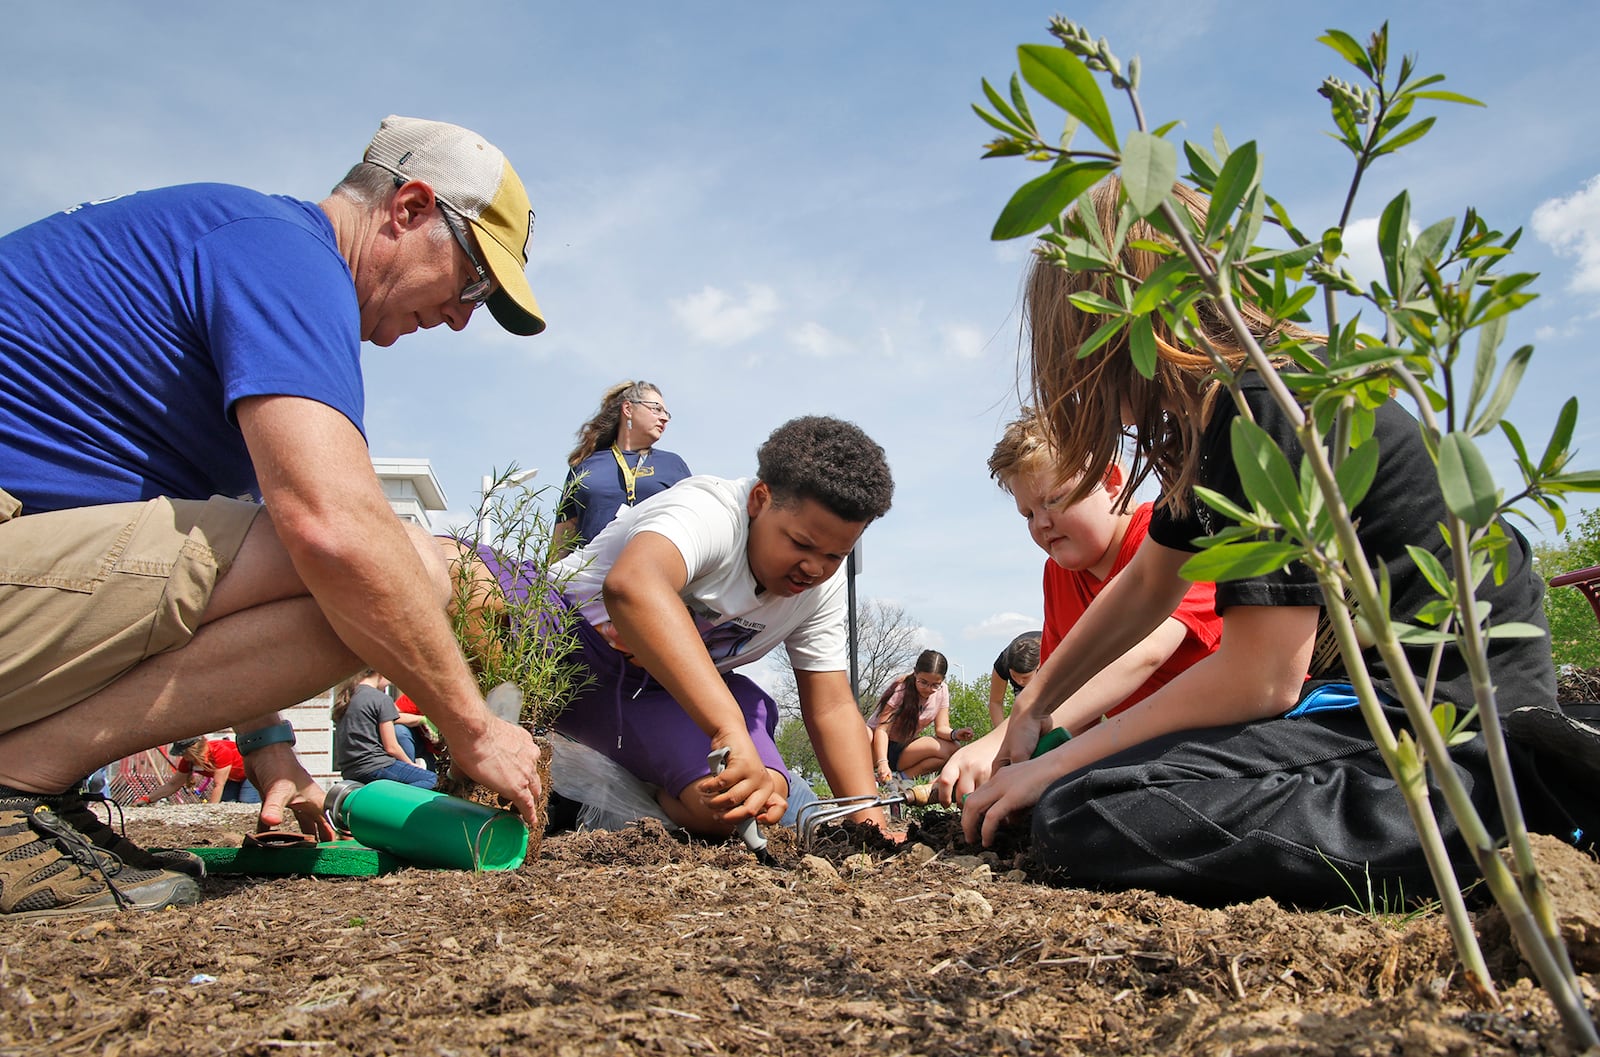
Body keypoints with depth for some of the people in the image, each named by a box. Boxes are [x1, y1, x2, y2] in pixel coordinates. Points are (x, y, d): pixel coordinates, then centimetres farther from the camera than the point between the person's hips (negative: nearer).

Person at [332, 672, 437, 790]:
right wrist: (412, 764, 9)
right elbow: (391, 747, -8)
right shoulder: (382, 699, -7)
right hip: (375, 768, -8)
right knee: (431, 778, -6)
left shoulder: (345, 698, 15)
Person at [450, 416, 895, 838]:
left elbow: (832, 708, -4)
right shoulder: (706, 512, -30)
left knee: (725, 808, -26)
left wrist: (869, 817, -19)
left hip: (657, 695, 6)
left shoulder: (822, 585, -6)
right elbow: (632, 585, -53)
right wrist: (731, 731, -61)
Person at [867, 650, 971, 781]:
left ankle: (900, 776, -22)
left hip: (904, 749, 5)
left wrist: (954, 734, -30)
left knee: (951, 748, -22)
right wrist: (882, 763, -40)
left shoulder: (942, 691, -4)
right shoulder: (900, 689, -19)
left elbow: (941, 727, -6)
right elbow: (882, 729, -25)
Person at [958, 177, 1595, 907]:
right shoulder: (1212, 415, 11)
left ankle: (1511, 795, -12)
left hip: (1436, 711, -10)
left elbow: (1262, 677, -21)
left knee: (1078, 816, -23)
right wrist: (1034, 706, 25)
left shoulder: (1267, 408, -19)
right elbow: (1146, 584, 22)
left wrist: (1055, 765, -11)